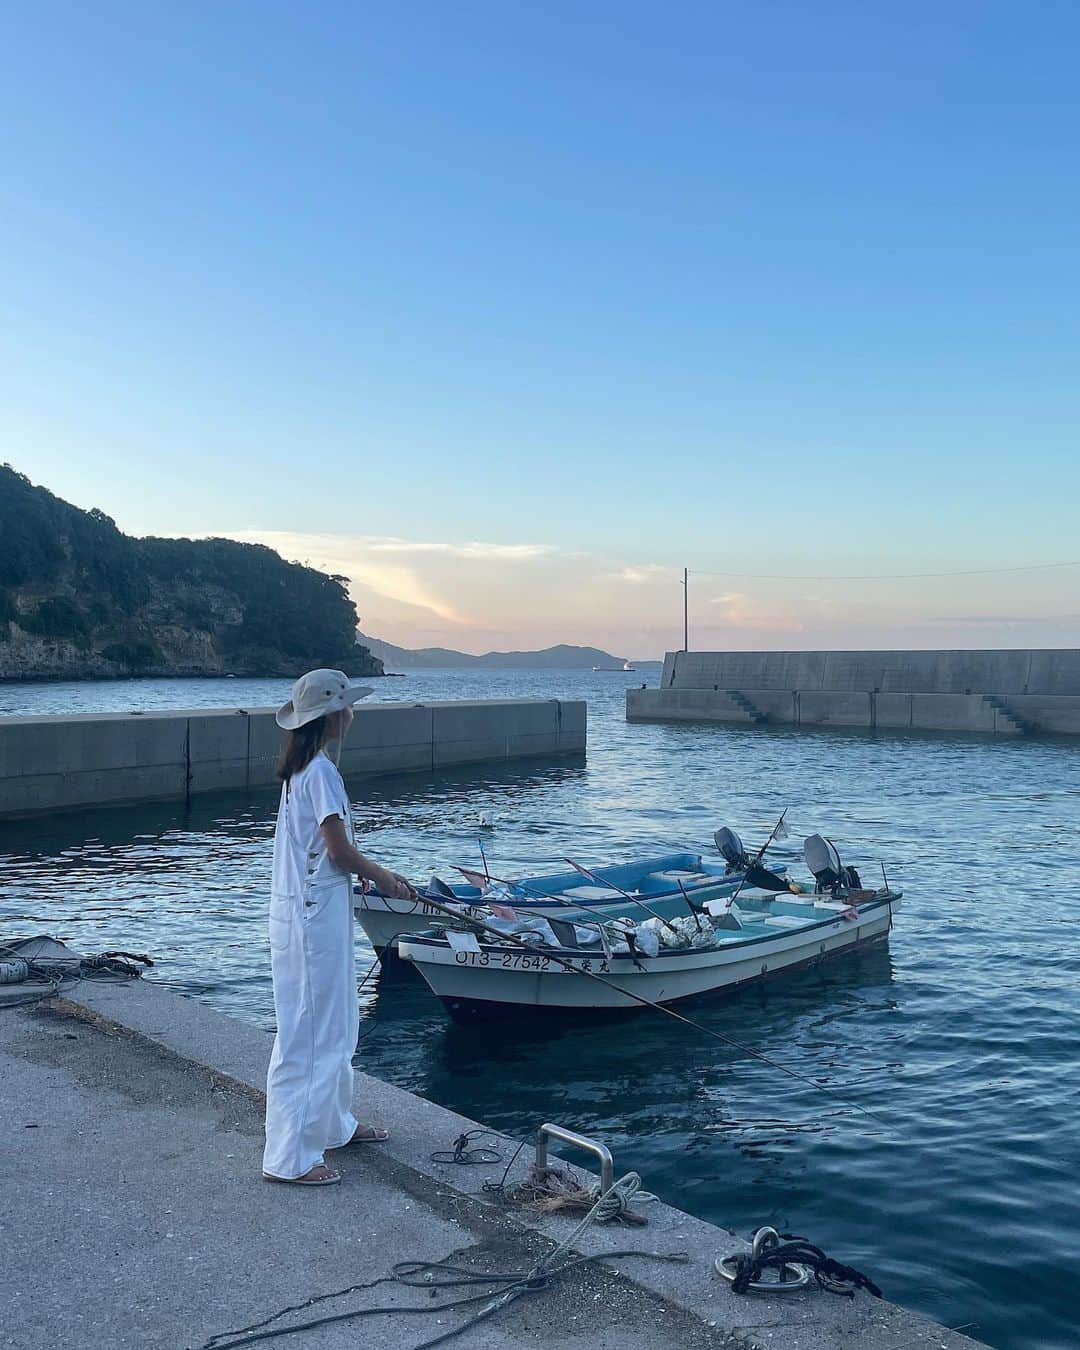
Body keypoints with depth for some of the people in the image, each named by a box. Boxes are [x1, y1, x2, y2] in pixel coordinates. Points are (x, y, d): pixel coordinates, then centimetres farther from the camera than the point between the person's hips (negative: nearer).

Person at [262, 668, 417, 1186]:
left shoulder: (302, 768, 12)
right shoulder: (321, 771, -18)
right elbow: (339, 850, -18)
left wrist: (375, 874, 12)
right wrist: (384, 878, -3)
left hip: (306, 907, 10)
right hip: (314, 914, -10)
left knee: (335, 1022, 21)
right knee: (309, 1030, -2)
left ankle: (334, 1123, 35)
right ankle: (290, 1156, 7)